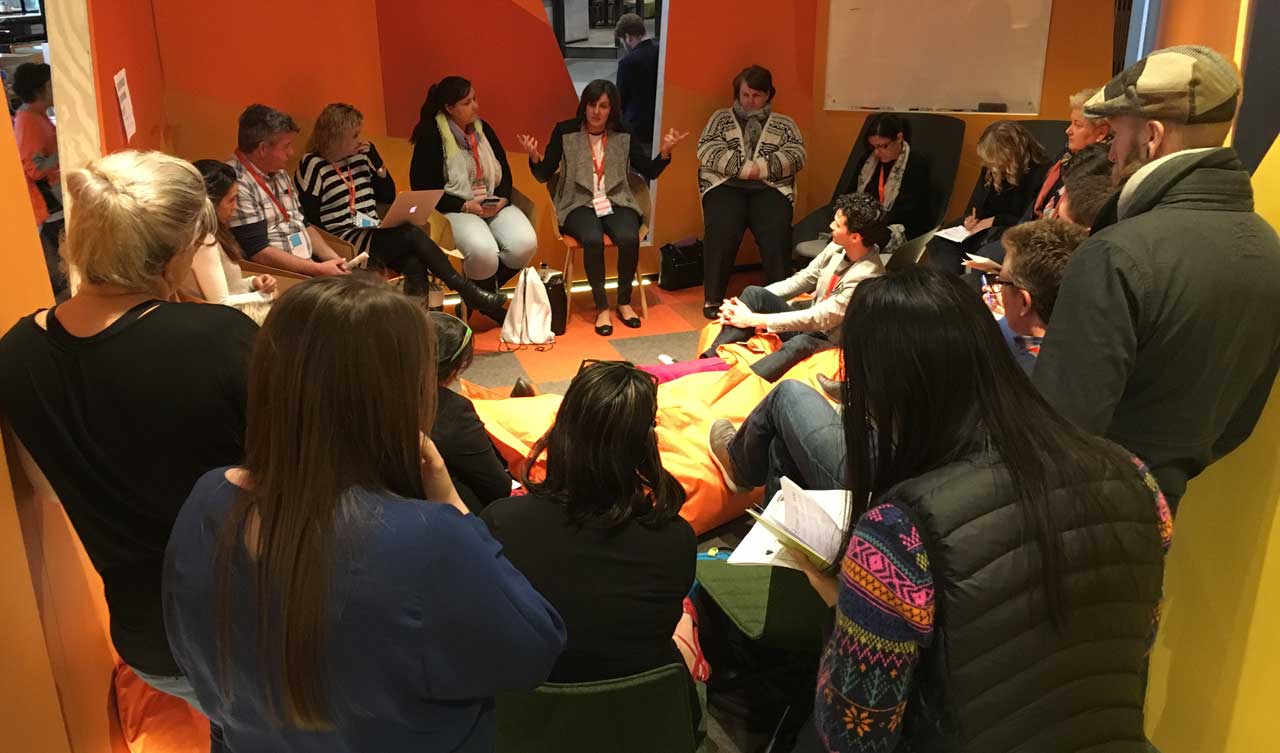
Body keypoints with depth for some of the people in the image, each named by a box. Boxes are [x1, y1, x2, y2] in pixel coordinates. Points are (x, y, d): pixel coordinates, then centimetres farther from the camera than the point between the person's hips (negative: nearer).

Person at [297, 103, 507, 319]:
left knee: (414, 263, -29)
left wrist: (373, 156, 5)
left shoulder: (360, 157, 13)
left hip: (373, 235, 6)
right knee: (411, 234, -27)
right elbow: (311, 220, -7)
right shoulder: (312, 165, -5)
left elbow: (389, 196, 15)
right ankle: (467, 291, -21)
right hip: (342, 241, -6)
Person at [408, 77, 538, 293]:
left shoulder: (482, 128, 13)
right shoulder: (431, 136, -5)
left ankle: (488, 288, 0)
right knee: (483, 251, -35)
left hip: (496, 206, 5)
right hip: (456, 210, -5)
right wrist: (466, 206, -15)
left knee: (526, 243, -24)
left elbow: (504, 171, 18)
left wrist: (503, 199, -3)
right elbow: (423, 189, -7)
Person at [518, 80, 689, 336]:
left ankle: (624, 301, -6)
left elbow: (650, 172, 10)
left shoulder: (623, 136, 8)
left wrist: (665, 151, -9)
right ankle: (601, 307, -16)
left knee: (629, 238, -29)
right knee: (593, 240, -33)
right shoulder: (564, 131, 2)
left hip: (616, 202, 2)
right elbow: (544, 175, 3)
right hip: (578, 203, -2)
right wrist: (534, 156, -18)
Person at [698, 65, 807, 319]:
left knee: (777, 231, -30)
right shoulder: (721, 118, 20)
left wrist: (763, 168, -12)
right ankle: (713, 297, -22)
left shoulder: (784, 124, 20)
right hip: (725, 184, 0)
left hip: (770, 187, 1)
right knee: (722, 229, -31)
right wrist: (743, 167, -9)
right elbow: (706, 150, 3)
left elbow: (797, 155, 5)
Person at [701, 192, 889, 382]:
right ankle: (711, 359, -22)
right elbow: (801, 281, 6)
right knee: (753, 293, -11)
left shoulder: (867, 276, -26)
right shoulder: (837, 247, -3)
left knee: (801, 343, -41)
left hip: (830, 343, -8)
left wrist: (753, 319, -25)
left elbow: (819, 319, -27)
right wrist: (750, 302, -7)